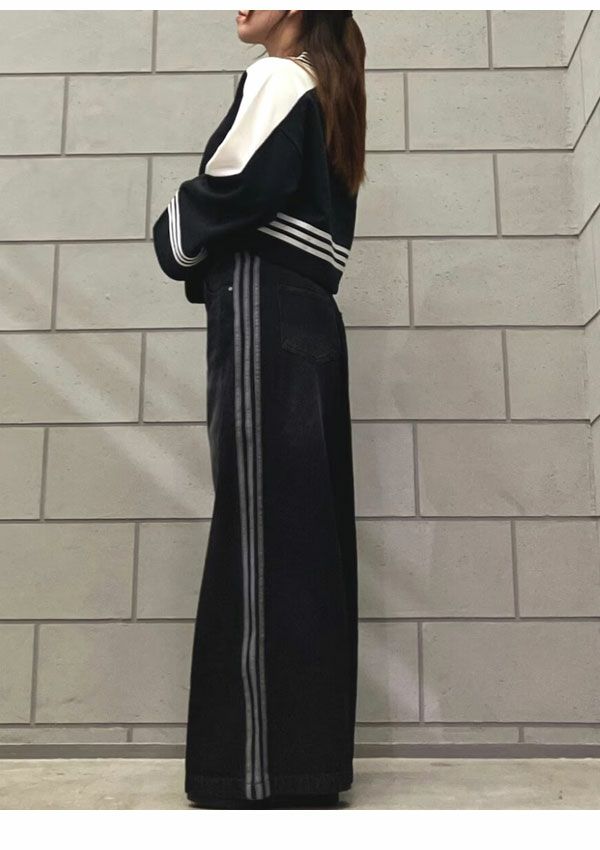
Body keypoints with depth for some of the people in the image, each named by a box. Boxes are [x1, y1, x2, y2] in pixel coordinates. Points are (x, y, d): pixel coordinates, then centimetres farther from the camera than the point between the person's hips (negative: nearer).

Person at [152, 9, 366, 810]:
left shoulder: (276, 79, 0)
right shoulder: (325, 92, 27)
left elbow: (225, 193, -11)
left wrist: (176, 245, 8)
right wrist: (204, 266, 11)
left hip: (263, 314, -9)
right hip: (307, 316, 9)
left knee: (262, 530, -10)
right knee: (305, 534, 5)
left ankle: (269, 768, -5)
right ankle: (309, 756, 12)